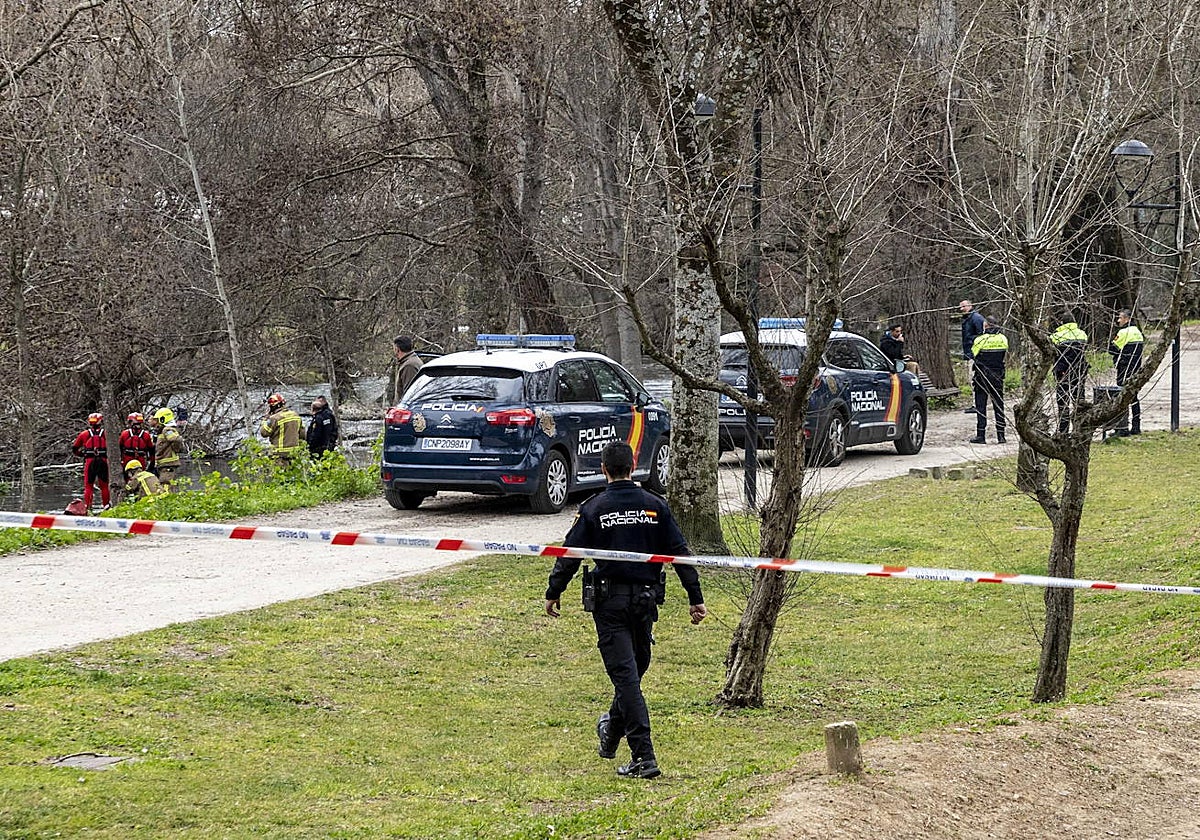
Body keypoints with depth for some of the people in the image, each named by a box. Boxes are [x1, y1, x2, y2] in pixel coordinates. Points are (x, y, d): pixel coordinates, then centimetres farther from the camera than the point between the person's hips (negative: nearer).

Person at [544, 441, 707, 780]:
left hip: (609, 602, -3)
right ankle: (612, 729, 39)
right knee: (635, 668, 22)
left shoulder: (593, 509, -6)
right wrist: (695, 598, 7)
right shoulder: (655, 506, 2)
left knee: (625, 675, -5)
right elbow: (680, 553, 2)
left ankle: (643, 756, -11)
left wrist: (553, 594, 9)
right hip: (646, 600, 3)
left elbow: (569, 555, -4)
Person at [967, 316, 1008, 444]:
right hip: (998, 377, 4)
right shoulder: (1003, 339, 4)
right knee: (998, 406, 8)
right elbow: (1005, 358, 12)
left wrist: (971, 380, 1)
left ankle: (980, 435, -2)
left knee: (981, 406, 1)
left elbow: (973, 361, -6)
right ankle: (1001, 435, 7)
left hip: (982, 376, -4)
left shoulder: (980, 340, -8)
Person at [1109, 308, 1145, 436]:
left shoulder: (1124, 332, -14)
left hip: (1125, 369, -8)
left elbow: (1112, 350, -14)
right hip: (1136, 368, 8)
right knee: (1134, 398, 13)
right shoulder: (1138, 332, 13)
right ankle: (1136, 427, 14)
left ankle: (1123, 428, -8)